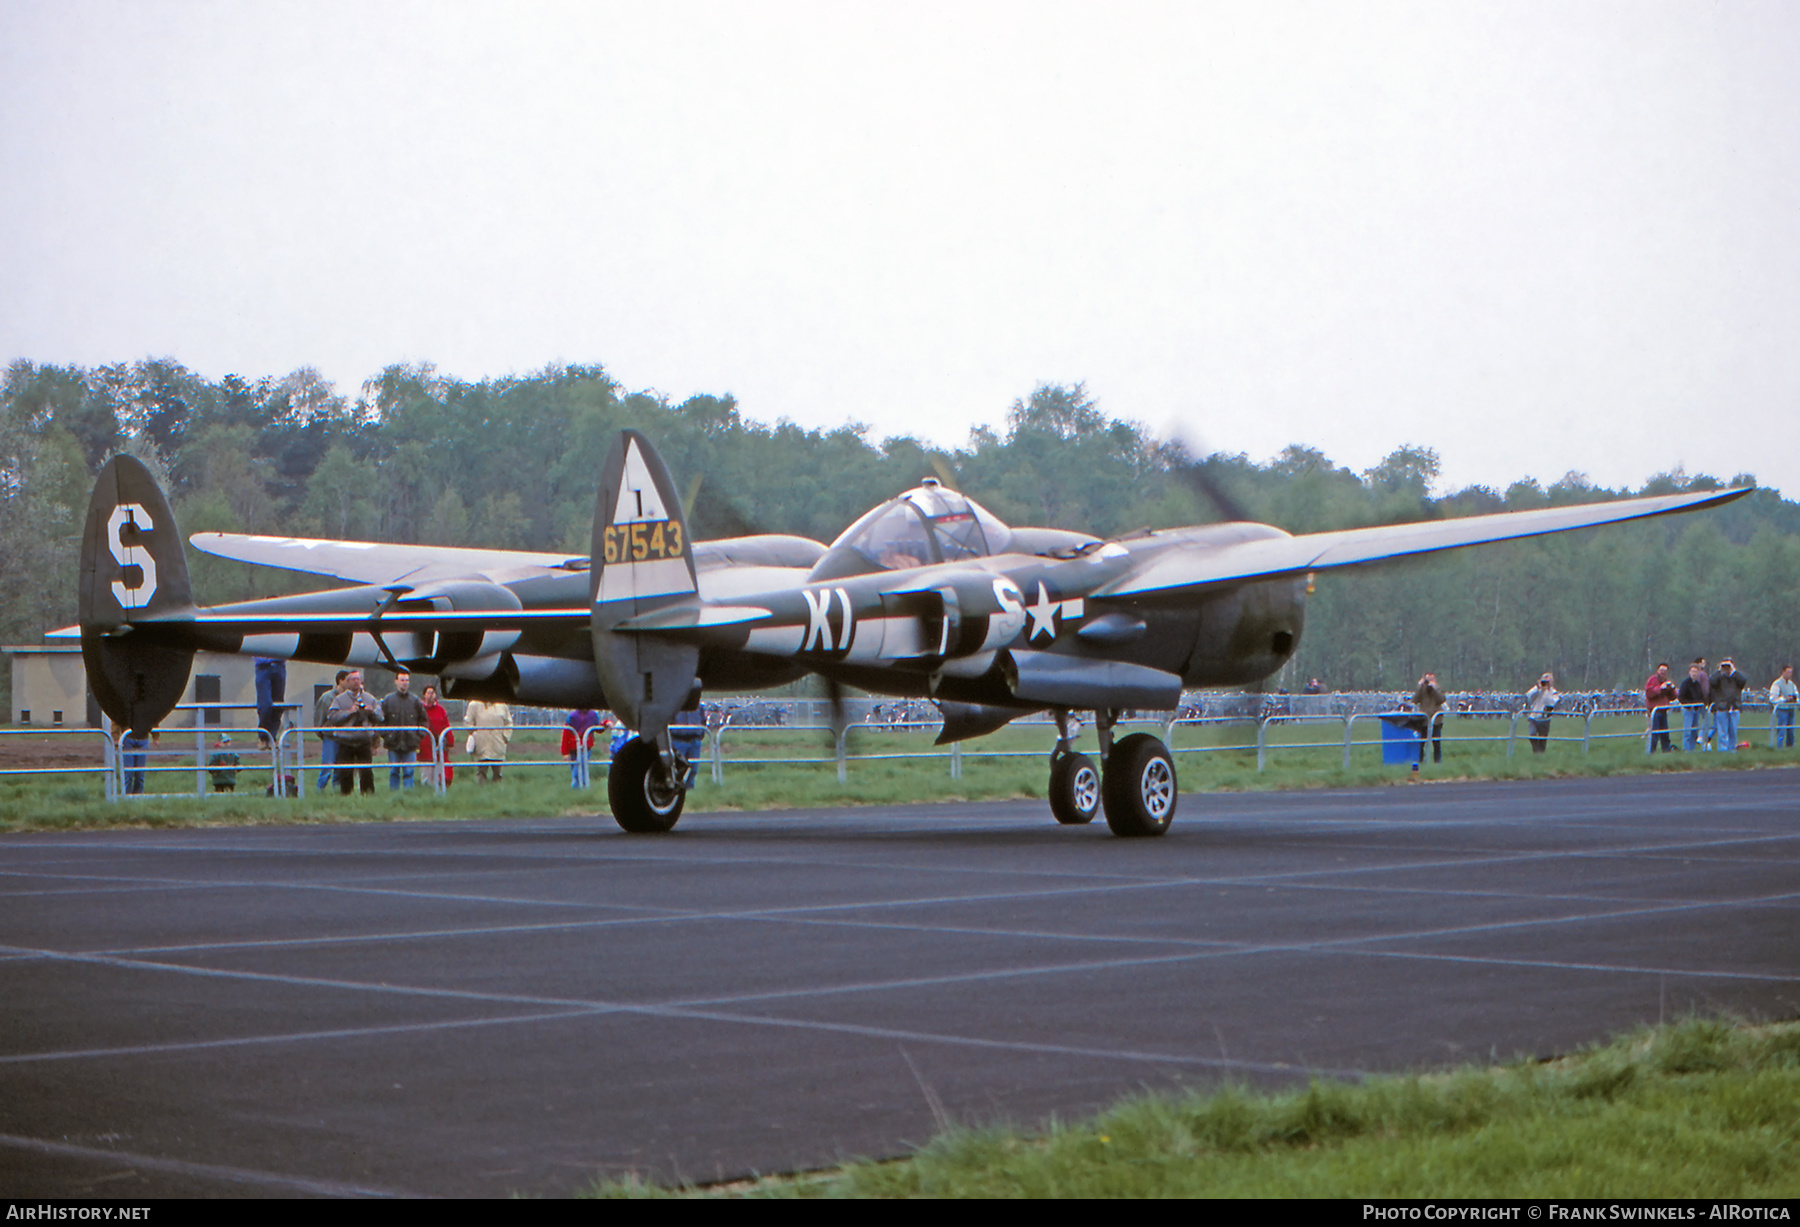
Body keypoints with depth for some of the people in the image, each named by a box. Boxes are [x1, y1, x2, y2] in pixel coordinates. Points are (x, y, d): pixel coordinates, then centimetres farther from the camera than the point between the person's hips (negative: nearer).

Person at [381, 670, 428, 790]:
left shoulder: (415, 700, 5)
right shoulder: (388, 700, 3)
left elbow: (423, 720, 12)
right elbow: (381, 720, 8)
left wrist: (419, 735, 2)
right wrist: (385, 735, -2)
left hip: (410, 744, 0)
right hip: (393, 743, 0)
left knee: (409, 772, -1)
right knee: (393, 772, 4)